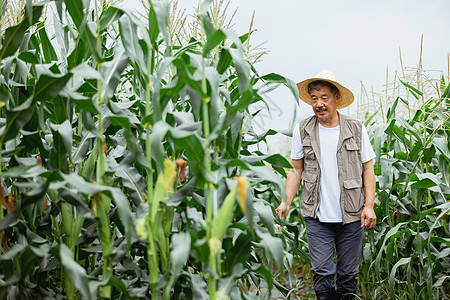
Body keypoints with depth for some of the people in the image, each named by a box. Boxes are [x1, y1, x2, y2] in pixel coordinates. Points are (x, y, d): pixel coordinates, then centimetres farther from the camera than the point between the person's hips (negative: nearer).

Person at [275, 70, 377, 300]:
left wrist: (369, 205, -4)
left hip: (351, 215, 0)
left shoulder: (357, 129, 1)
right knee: (321, 272, -4)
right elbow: (296, 170, 8)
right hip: (316, 216, 0)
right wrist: (286, 202, -3)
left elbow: (367, 169, 6)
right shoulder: (302, 130, 2)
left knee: (348, 274, 8)